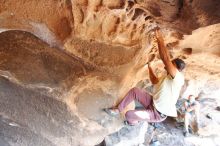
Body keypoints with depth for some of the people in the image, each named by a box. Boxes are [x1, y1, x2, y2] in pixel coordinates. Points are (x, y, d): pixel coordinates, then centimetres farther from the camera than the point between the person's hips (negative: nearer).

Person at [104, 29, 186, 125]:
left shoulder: (178, 78, -25)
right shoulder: (167, 77, 6)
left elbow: (165, 58, -38)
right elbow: (155, 82, 25)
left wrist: (159, 39, -32)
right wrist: (149, 67, 27)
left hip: (158, 114, -9)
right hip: (153, 104, 9)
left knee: (128, 115, -16)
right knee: (135, 91, 1)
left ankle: (133, 121, 22)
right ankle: (118, 110, 14)